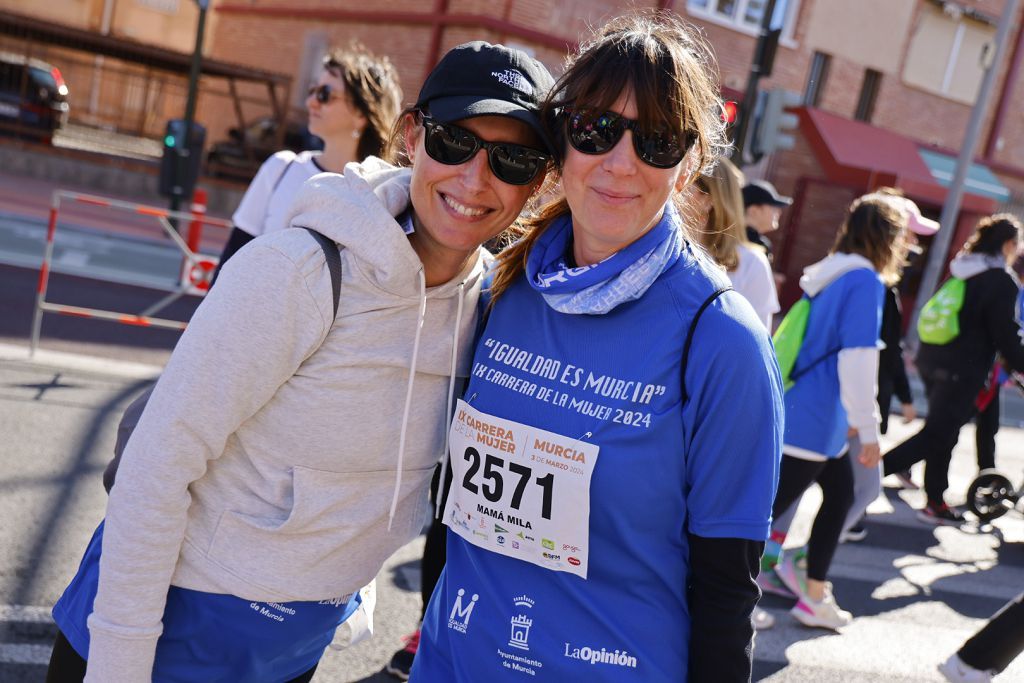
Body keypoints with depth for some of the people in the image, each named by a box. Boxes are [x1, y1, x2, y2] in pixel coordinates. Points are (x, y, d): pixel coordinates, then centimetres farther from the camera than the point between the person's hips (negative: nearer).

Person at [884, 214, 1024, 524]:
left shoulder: (959, 270, 11)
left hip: (932, 359, 8)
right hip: (962, 370, -8)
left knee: (943, 432, 16)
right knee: (936, 435, -4)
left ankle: (935, 503, 23)